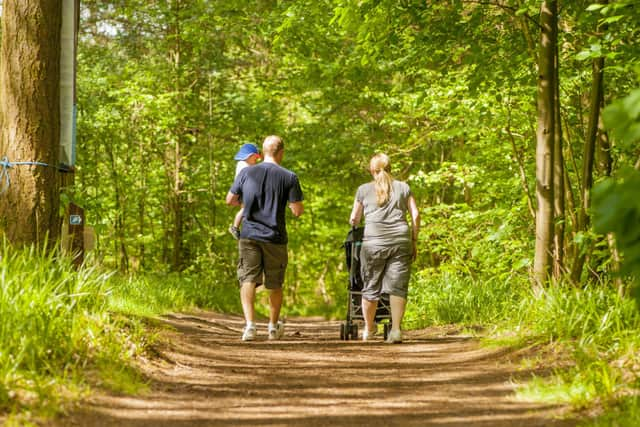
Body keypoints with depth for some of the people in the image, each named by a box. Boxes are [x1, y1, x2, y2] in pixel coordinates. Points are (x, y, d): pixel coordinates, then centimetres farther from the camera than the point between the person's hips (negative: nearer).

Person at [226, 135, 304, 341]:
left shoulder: (246, 173, 1)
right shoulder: (289, 177, -5)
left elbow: (230, 200, 10)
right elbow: (297, 211, -6)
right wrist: (296, 202, 15)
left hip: (249, 235, 0)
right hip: (275, 238, 0)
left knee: (248, 280, -3)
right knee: (275, 284, 14)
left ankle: (250, 324, -21)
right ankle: (273, 327, 28)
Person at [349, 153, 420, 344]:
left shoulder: (364, 189, 11)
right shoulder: (403, 187, 14)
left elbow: (354, 219, 18)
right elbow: (415, 215, 8)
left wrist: (355, 226, 39)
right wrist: (414, 240, 14)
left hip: (374, 241, -1)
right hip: (401, 240, 1)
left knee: (370, 287, 9)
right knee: (397, 286, 0)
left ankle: (369, 329, 19)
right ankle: (396, 329, -7)